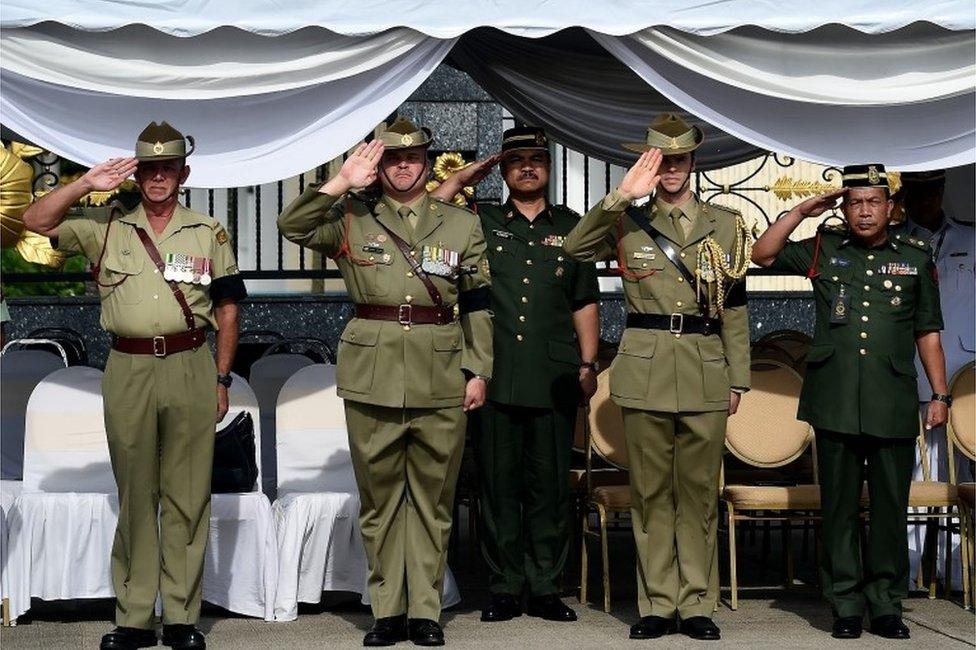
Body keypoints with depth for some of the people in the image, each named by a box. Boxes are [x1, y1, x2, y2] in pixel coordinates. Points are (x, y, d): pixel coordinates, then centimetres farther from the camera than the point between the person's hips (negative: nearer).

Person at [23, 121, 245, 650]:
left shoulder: (208, 233, 9)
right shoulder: (106, 227, 10)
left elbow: (227, 311, 10)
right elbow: (36, 221, 2)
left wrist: (222, 378, 5)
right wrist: (87, 184, -6)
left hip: (191, 369, -1)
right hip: (128, 370, 1)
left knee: (187, 496, 2)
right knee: (134, 495, 6)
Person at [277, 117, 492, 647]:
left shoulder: (462, 224, 10)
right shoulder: (352, 221, 9)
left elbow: (477, 304, 9)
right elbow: (292, 227, -5)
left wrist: (478, 371, 3)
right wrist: (342, 183, -10)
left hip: (441, 377, 0)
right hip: (372, 375, 0)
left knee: (433, 495, 4)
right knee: (379, 494, 4)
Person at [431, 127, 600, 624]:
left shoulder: (570, 226, 14)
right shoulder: (480, 222, 11)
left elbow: (585, 304, 14)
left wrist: (587, 365, 8)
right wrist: (458, 181, 1)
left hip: (554, 378, 1)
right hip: (494, 376, -1)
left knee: (550, 484, 3)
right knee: (498, 483, 2)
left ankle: (545, 587, 11)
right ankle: (504, 587, 10)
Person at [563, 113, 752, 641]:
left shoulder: (726, 225, 10)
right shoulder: (628, 224, 7)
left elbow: (735, 309, 10)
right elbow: (574, 247, -12)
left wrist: (738, 378, 7)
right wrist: (622, 195, -18)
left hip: (706, 373, 1)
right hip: (645, 373, 0)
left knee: (699, 490, 4)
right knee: (650, 490, 4)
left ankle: (697, 604, 12)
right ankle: (657, 604, 12)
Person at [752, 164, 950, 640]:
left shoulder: (916, 258, 9)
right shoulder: (824, 251, 10)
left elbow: (928, 333, 10)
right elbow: (763, 255, 8)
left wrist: (940, 395, 5)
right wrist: (801, 211, 3)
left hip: (893, 405, 0)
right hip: (835, 401, 0)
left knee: (891, 507, 3)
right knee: (840, 506, 4)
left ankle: (887, 605, 13)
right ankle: (845, 605, 11)